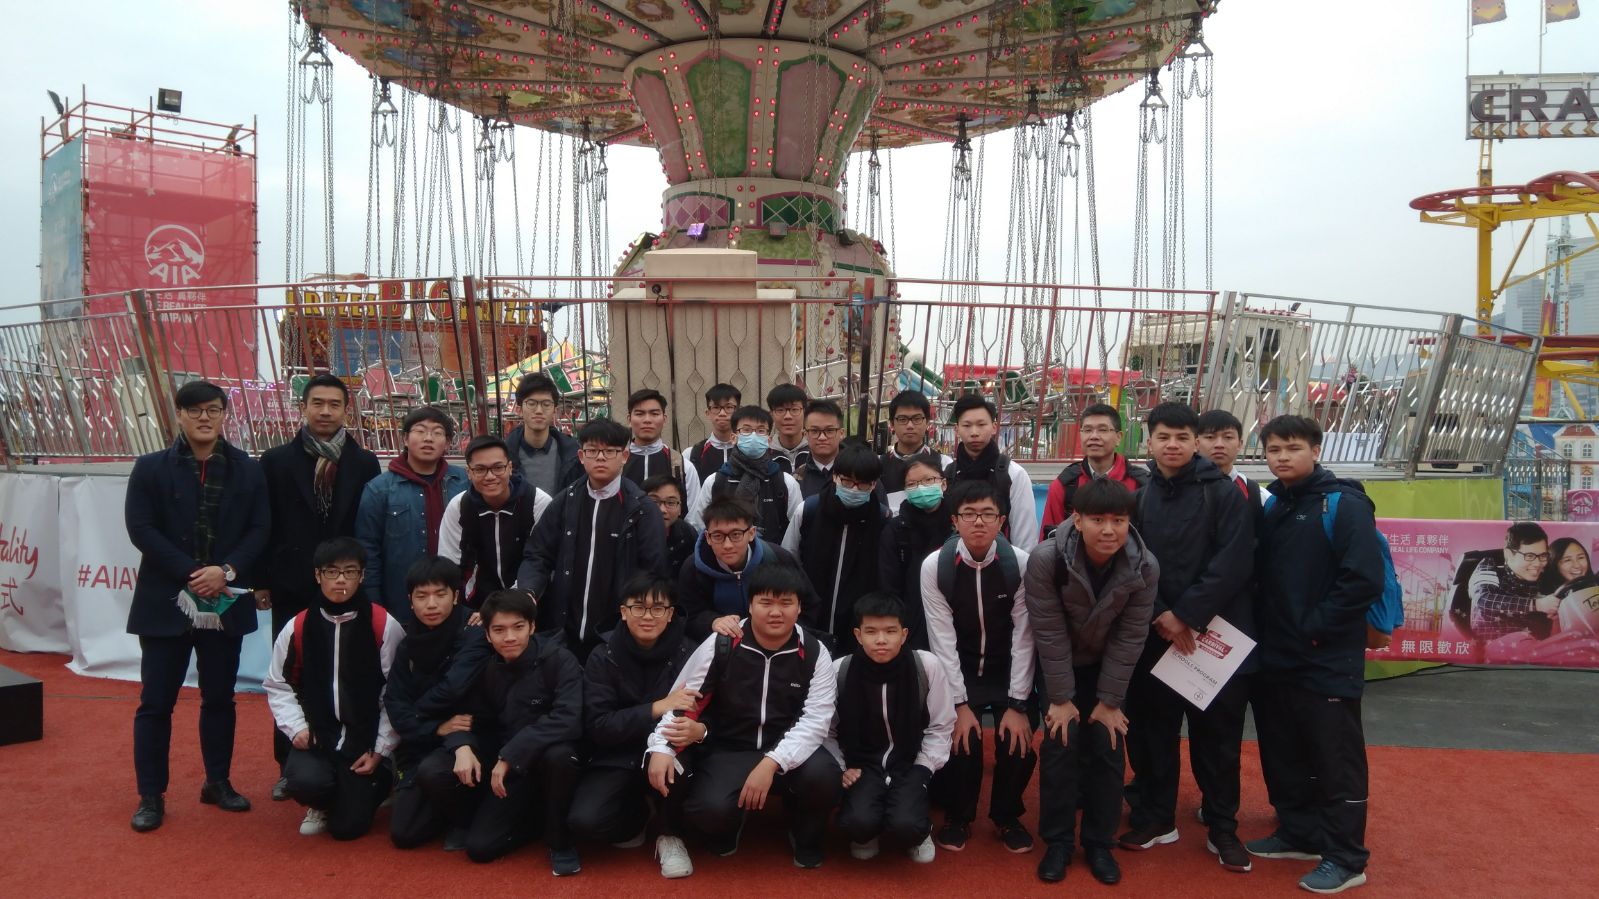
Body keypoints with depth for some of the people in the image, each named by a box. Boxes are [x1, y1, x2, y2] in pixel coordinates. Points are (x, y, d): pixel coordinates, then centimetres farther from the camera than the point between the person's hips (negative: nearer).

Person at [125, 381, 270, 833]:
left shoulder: (247, 470, 4)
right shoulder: (151, 468, 0)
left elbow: (259, 529, 0)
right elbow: (141, 528, -7)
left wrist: (226, 571, -15)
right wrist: (191, 573, -15)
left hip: (226, 603, 2)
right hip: (166, 602, -2)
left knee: (220, 697, 12)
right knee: (156, 701, 3)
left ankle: (218, 783, 26)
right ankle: (151, 796, 15)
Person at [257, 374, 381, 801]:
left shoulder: (364, 463, 4)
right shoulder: (276, 461, 5)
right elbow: (264, 525, 4)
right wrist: (261, 581, 1)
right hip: (293, 588, 1)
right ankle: (290, 767, 19)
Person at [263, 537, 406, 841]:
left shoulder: (384, 627, -11)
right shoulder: (297, 628, -3)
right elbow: (277, 685, 8)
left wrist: (380, 750, -7)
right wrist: (296, 727, -6)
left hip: (365, 741, -2)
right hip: (315, 737, 2)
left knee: (348, 826, -6)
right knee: (306, 781, -29)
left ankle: (377, 782, 28)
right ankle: (321, 805, 10)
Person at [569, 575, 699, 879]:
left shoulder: (688, 653, -7)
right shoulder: (603, 657, -6)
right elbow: (597, 726, -14)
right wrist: (656, 708, -26)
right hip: (618, 759, 0)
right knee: (585, 821, -27)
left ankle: (670, 834, -11)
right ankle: (636, 816, 11)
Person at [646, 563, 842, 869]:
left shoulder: (815, 653, -7)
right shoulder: (720, 645, -8)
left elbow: (815, 720, -14)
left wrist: (771, 763, -27)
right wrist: (661, 748, -20)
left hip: (789, 752, 1)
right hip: (729, 750, -1)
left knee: (823, 775, -32)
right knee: (708, 809, -31)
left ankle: (806, 835, 5)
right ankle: (728, 824, 12)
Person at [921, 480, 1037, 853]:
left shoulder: (1022, 564, -16)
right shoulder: (935, 566, -16)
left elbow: (1024, 637, -14)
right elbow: (942, 639, -15)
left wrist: (1017, 704, -16)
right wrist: (960, 703, -17)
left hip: (1008, 674, 1)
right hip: (957, 675, 0)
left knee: (1018, 744, -13)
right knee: (960, 742, -17)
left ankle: (1007, 816, 17)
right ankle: (958, 816, 13)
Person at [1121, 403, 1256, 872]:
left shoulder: (1225, 492, -4)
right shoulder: (1139, 496, 6)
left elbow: (1233, 562, -12)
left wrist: (1187, 614, -15)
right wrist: (1160, 615, -12)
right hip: (1154, 634, 3)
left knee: (1217, 732, 6)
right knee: (1153, 727, 9)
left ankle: (1222, 827, 22)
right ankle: (1156, 817, 25)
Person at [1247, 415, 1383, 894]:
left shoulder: (1344, 504, -11)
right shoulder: (1272, 506, 10)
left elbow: (1364, 580, -19)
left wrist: (1313, 628, -17)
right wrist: (1264, 625, 4)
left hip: (1328, 661, -7)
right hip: (1275, 657, 7)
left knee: (1336, 759, 2)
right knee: (1283, 752, 15)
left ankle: (1346, 858, 14)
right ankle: (1299, 833, 31)